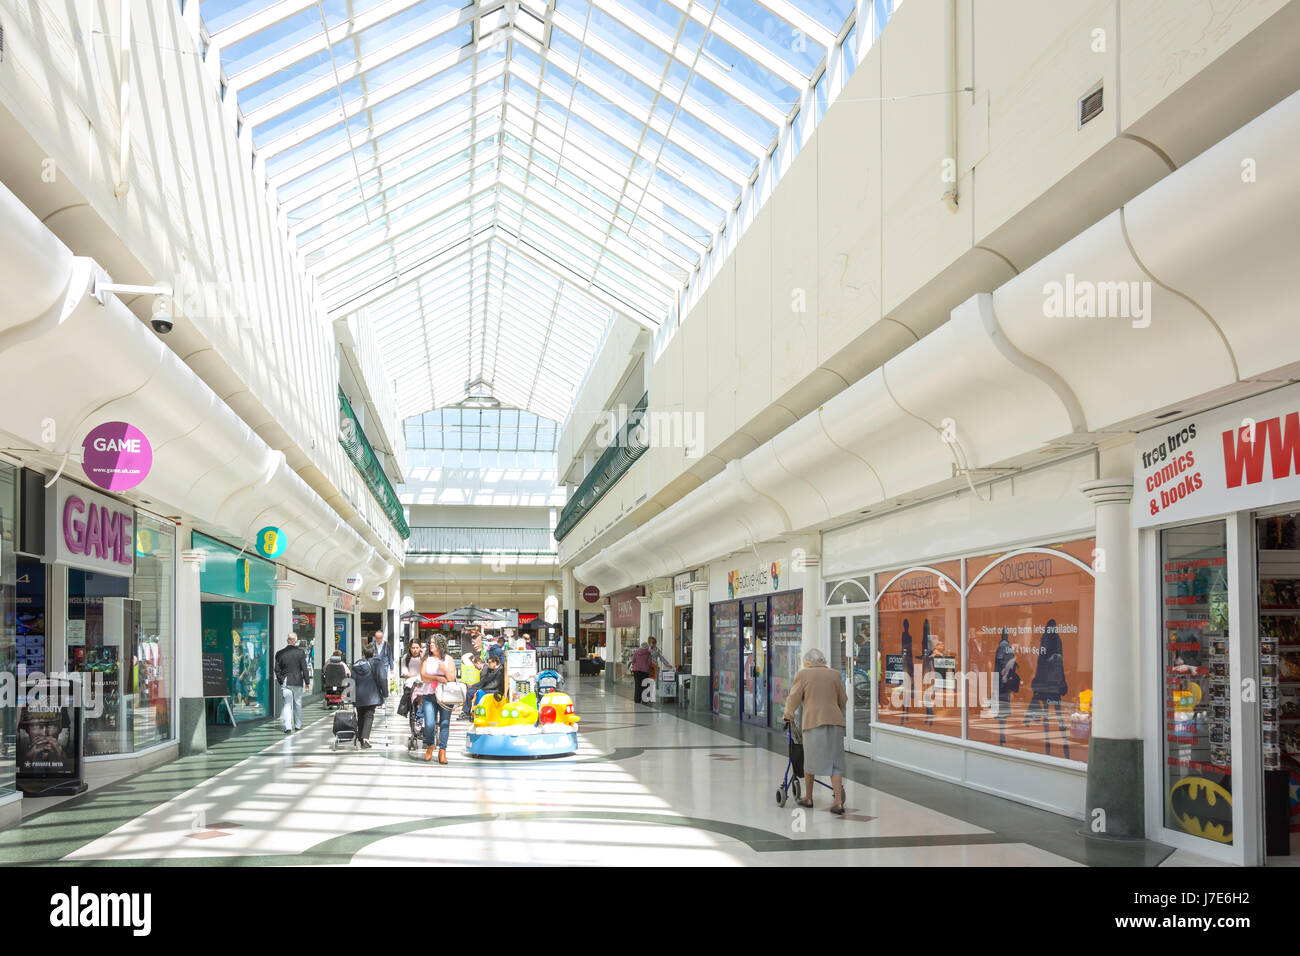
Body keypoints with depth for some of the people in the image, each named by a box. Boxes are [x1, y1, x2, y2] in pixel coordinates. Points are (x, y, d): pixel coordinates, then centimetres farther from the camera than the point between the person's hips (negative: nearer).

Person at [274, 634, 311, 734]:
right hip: (297, 682, 0)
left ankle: (288, 727, -12)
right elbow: (304, 668, -5)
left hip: (285, 682, 0)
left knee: (287, 705, 0)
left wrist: (280, 682, 12)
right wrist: (307, 681, 2)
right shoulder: (300, 652, -6)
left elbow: (277, 670, 2)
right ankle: (298, 725, 24)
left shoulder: (280, 653, -2)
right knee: (298, 704, 14)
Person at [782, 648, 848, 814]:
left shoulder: (803, 674, 4)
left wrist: (788, 715, 21)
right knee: (834, 763, 4)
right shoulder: (835, 674, 12)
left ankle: (808, 798, 23)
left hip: (814, 722, -2)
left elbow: (793, 698, 4)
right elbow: (843, 700, 16)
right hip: (835, 722, 2)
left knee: (810, 760, 12)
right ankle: (838, 801, -6)